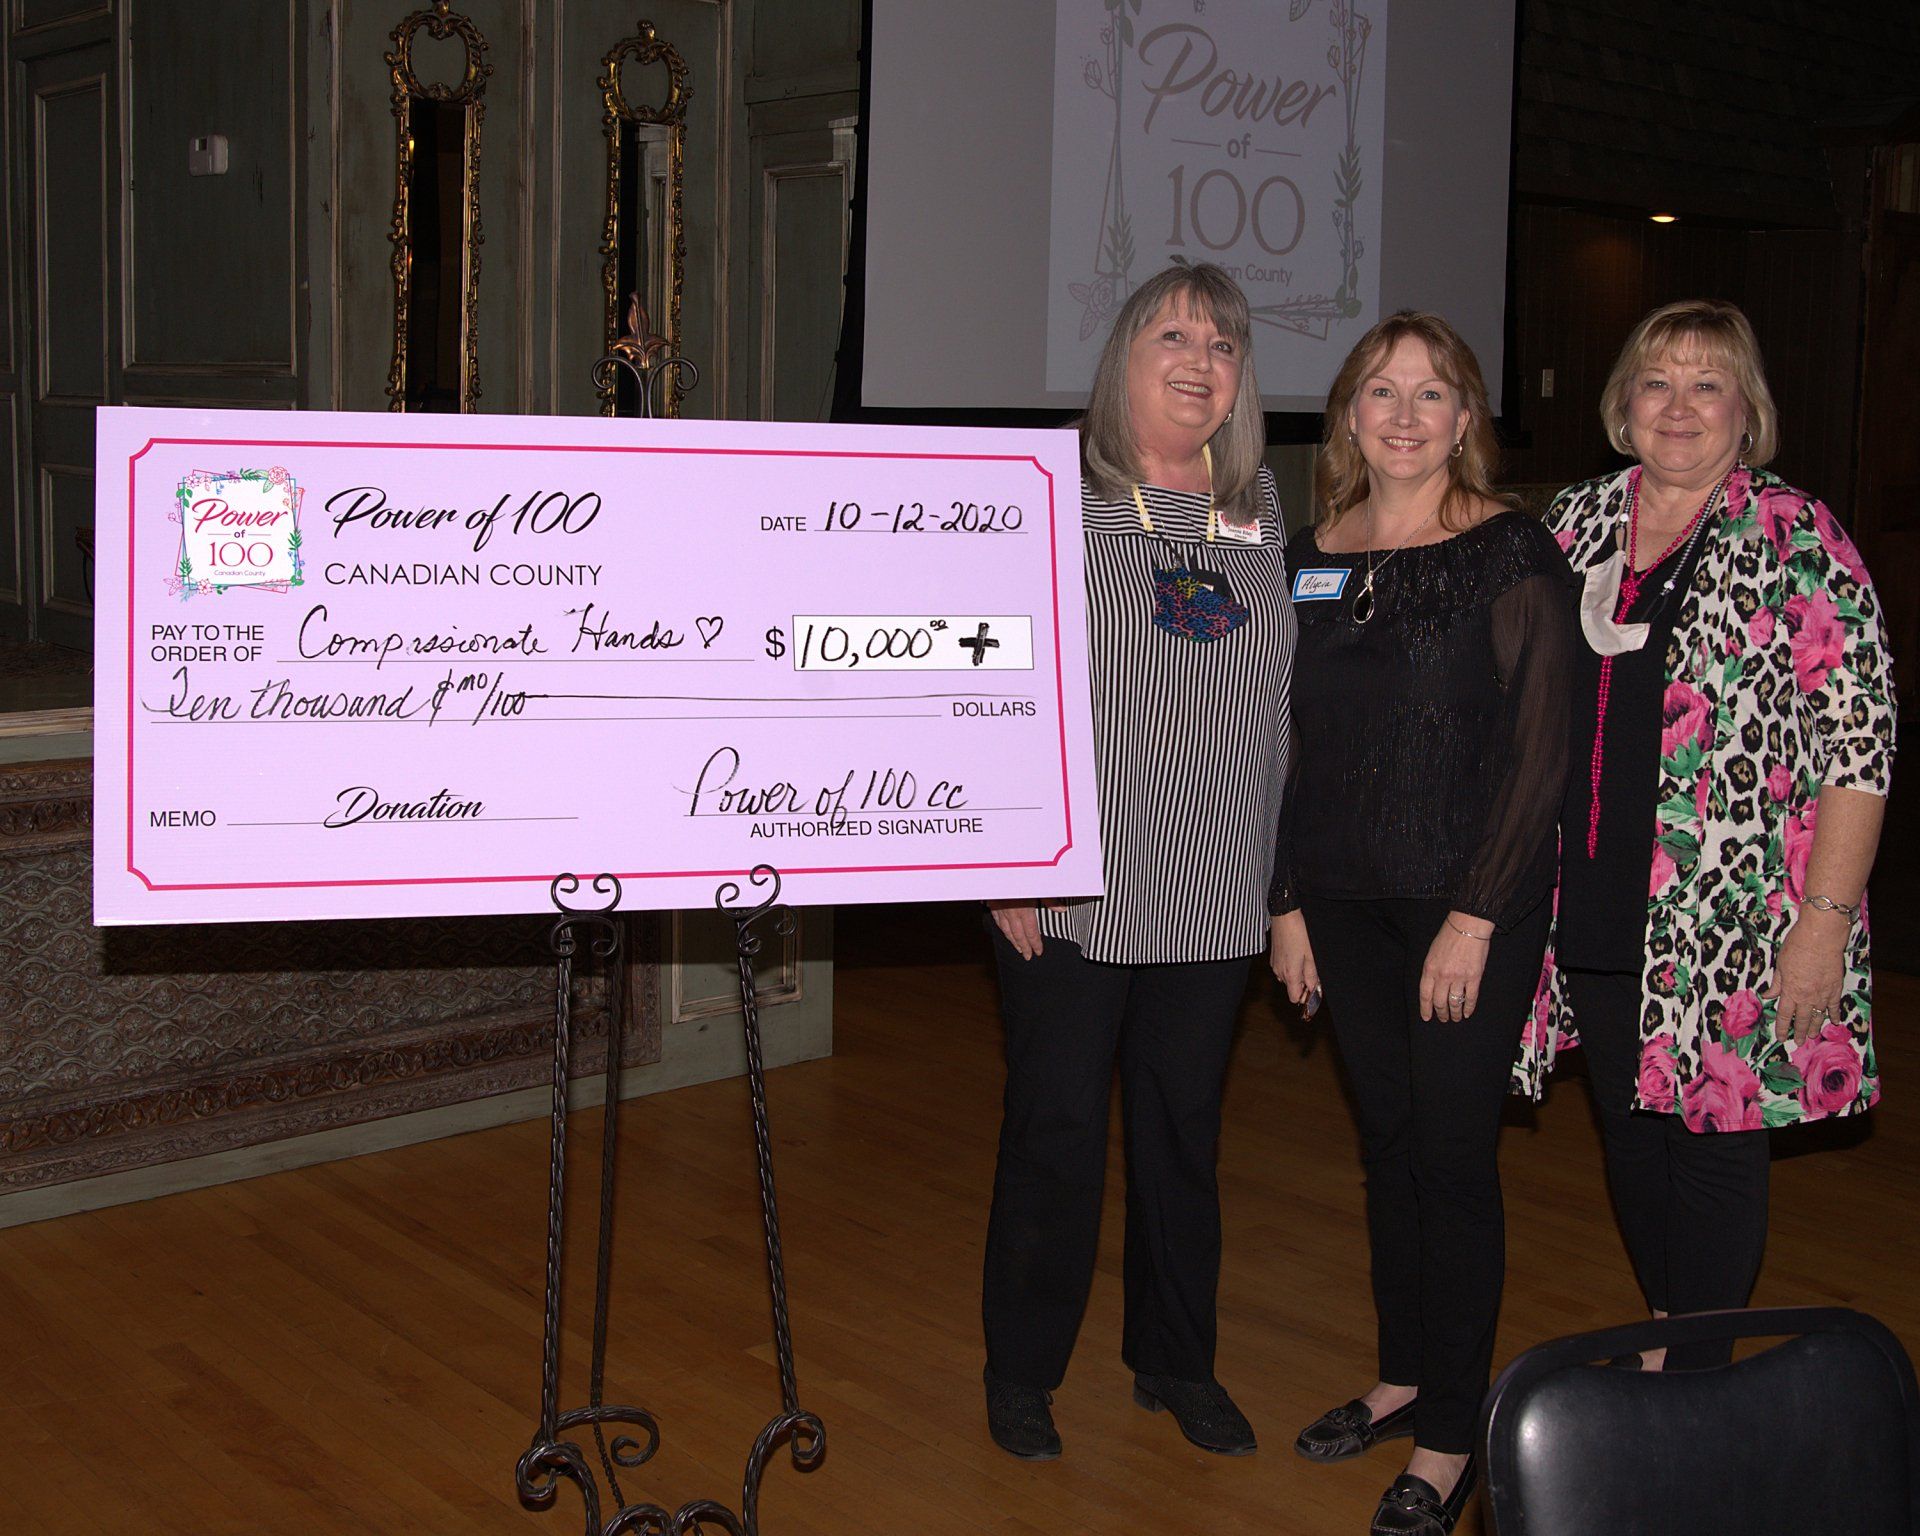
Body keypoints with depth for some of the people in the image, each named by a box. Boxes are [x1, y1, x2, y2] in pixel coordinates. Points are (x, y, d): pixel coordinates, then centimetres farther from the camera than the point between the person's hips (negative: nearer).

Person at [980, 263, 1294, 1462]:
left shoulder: (1261, 510, 10)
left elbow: (1278, 697, 15)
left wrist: (1278, 870, 12)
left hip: (1215, 897, 4)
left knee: (1187, 1130, 14)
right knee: (1057, 1130, 6)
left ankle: (1176, 1360, 32)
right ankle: (1022, 1371, 24)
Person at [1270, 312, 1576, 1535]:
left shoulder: (1512, 554, -8)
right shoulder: (1311, 557, 8)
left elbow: (1538, 747, -11)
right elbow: (1300, 740, 11)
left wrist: (1476, 916, -14)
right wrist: (1289, 899, 8)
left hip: (1471, 898, -5)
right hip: (1346, 897, 5)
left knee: (1453, 1154, 0)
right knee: (1387, 1140, 14)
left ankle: (1449, 1438, 12)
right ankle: (1404, 1376, 30)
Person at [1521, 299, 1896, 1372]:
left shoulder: (1797, 541, -8)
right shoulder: (1573, 525, 8)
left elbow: (1860, 739, -11)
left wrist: (1824, 919, -16)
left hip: (1733, 921, -5)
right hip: (1595, 914, 5)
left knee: (1713, 1142, 4)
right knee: (1630, 1133, 16)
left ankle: (1697, 1376, 21)